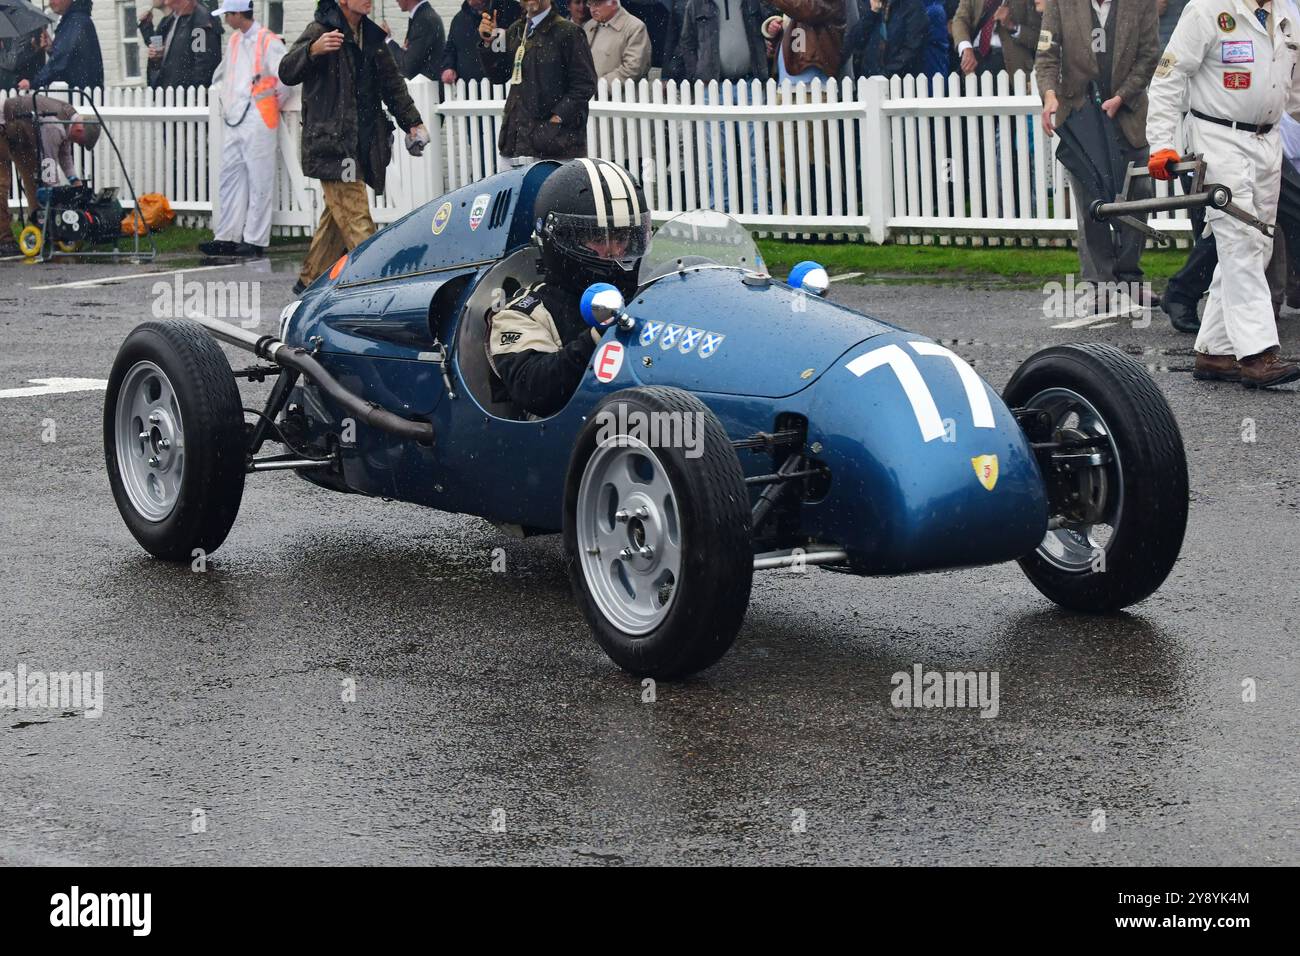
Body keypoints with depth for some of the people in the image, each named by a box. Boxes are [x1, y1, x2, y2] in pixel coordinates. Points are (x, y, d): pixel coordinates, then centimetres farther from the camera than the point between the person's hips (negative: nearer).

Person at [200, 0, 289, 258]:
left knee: (258, 181, -3)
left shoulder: (268, 42, -11)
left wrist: (274, 101, -2)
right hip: (234, 120, 8)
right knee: (229, 179, 8)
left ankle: (255, 240, 0)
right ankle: (226, 237, 12)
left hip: (258, 120, -8)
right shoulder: (235, 40, 15)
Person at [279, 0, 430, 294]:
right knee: (357, 221, -12)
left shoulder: (372, 36, 17)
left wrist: (412, 121, 22)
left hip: (364, 145, 8)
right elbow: (287, 74, -17)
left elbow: (392, 83, 28)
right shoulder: (321, 30, -6)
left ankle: (309, 282, 21)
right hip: (331, 143, -8)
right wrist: (312, 50, -36)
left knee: (337, 219, 11)